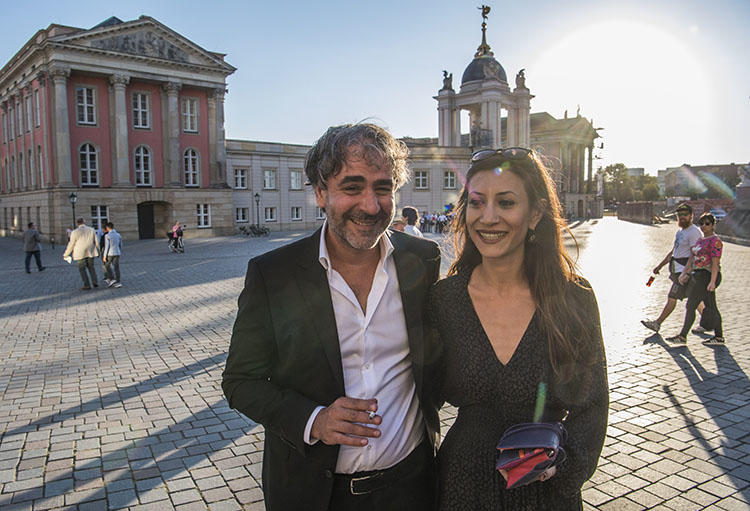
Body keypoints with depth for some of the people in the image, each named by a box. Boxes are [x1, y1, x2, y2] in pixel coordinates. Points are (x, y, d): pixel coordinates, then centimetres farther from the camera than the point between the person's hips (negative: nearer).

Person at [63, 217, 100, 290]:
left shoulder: (75, 232, -9)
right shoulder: (91, 230, 1)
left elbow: (71, 244, -5)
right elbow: (96, 242, 6)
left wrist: (66, 254, 8)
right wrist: (98, 251, 20)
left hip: (80, 254, -3)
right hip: (90, 252, 3)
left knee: (82, 269, 7)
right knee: (91, 267, 17)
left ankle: (87, 285, 2)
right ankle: (94, 281, 2)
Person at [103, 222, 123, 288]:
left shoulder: (107, 236, -10)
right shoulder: (118, 235, 7)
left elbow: (107, 246, -12)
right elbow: (120, 245, 13)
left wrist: (105, 256, -7)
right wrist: (120, 253, 23)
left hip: (110, 254, -5)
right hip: (117, 253, 5)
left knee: (107, 266, 13)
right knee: (116, 268, 4)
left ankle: (112, 279, 1)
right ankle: (117, 282, 2)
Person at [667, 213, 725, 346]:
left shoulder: (715, 240, -12)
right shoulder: (700, 240, 16)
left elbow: (715, 263, -18)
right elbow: (691, 259, 18)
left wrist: (712, 281, -22)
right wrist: (684, 273, 10)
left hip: (707, 276, -10)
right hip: (700, 276, 10)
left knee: (690, 306, -7)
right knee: (711, 307, 12)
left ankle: (682, 337, -1)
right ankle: (719, 337, 18)